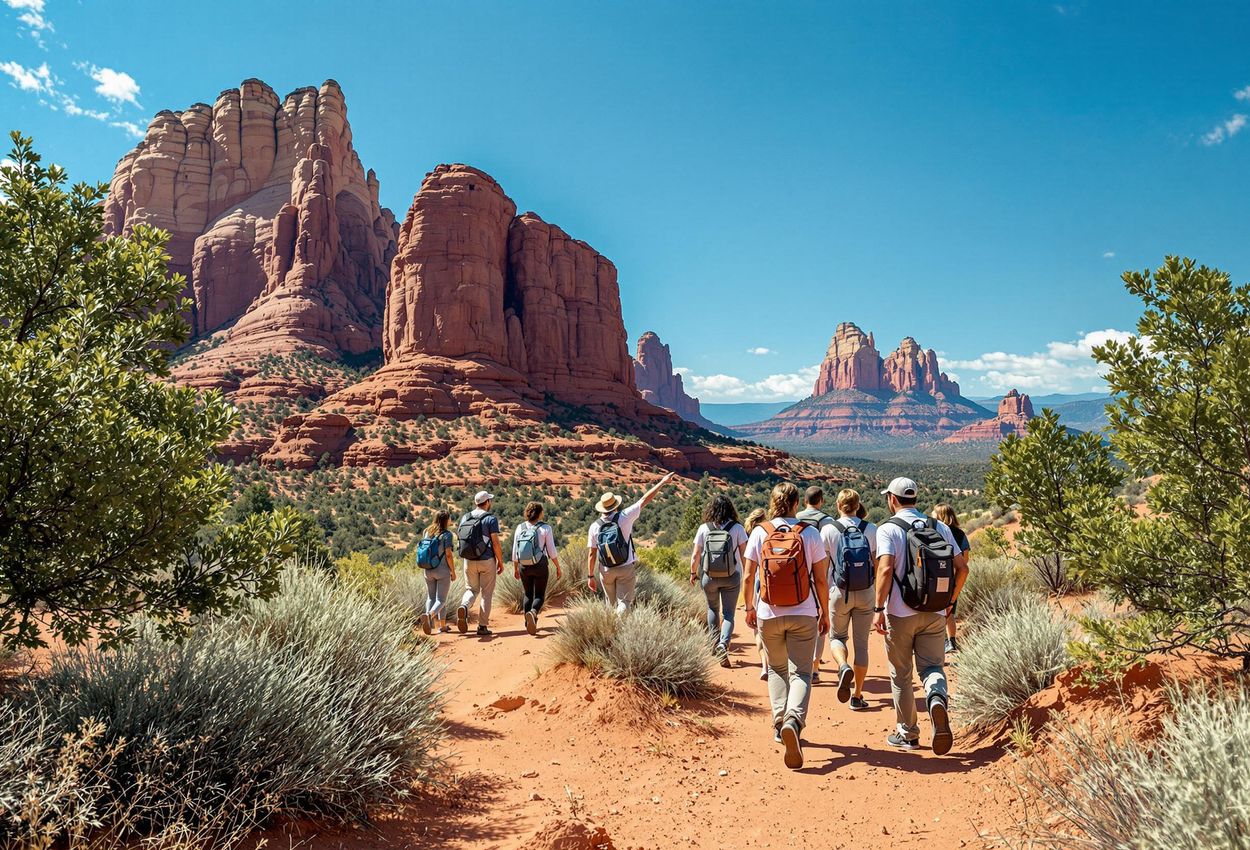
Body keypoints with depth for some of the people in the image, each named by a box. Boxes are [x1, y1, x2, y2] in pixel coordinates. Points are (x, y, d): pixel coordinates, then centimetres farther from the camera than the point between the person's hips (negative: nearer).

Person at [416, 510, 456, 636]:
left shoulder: (427, 532, 5)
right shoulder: (446, 534, -10)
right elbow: (448, 555, -13)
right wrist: (453, 572, -4)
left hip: (428, 571, 5)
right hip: (442, 570, -5)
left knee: (431, 598, 14)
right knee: (441, 600, 0)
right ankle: (429, 615, -25)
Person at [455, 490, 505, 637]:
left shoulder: (464, 518, 5)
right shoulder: (490, 519, -9)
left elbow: (459, 538, 10)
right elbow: (495, 543, -12)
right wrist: (500, 561, -4)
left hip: (469, 561, 4)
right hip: (487, 560, -4)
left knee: (472, 589, 17)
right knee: (486, 593, 7)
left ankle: (464, 606, -15)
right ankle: (482, 626, 7)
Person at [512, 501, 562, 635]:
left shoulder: (520, 528, 0)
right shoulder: (545, 528, -8)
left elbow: (515, 551, 4)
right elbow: (552, 551, -8)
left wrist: (515, 568, 16)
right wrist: (558, 567, 4)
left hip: (524, 566, 3)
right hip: (540, 565, -3)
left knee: (527, 594, 17)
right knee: (539, 595, 7)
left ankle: (529, 624, 14)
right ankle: (532, 612, -22)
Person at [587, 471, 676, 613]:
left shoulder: (594, 526, -9)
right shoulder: (623, 518, -15)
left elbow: (592, 554, -6)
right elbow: (644, 500, -10)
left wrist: (590, 576, 2)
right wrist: (662, 482, -3)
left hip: (606, 571, 3)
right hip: (626, 569, -3)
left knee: (612, 603, 20)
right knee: (624, 602, 1)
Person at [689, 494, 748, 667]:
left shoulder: (704, 529, -5)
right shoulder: (737, 528, -7)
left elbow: (695, 555, -1)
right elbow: (744, 554, -4)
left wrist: (693, 572, 14)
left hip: (709, 577, 1)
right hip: (731, 577, -1)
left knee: (713, 609, 22)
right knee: (728, 614, 6)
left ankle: (715, 644, 27)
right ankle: (723, 644, -17)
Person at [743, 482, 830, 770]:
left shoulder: (759, 532, -2)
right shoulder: (810, 533, -4)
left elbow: (748, 577, 1)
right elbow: (821, 579, -1)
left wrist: (749, 607, 14)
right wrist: (825, 613, 10)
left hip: (768, 615, 1)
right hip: (803, 615, -1)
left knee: (776, 669, 20)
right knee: (801, 673, 1)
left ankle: (780, 722, 14)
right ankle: (794, 721, -22)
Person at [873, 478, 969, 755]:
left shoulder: (888, 529, -8)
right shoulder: (939, 527, 7)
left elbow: (885, 569, -21)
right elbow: (962, 567, 6)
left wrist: (878, 609, -17)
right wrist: (949, 599, 17)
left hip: (899, 613, -3)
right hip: (935, 613, 3)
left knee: (900, 675, 10)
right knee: (932, 666, 9)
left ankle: (907, 733, 19)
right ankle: (938, 699, -23)